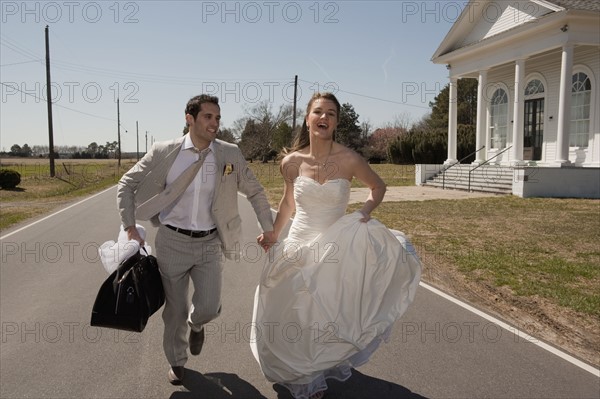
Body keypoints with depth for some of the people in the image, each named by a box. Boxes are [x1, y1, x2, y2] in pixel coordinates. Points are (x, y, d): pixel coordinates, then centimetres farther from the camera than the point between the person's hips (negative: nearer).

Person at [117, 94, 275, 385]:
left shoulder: (230, 155, -4)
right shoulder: (164, 153, -7)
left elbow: (255, 192, 8)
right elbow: (127, 184, 2)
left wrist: (268, 228, 8)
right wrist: (130, 227, -3)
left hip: (210, 243, 1)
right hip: (173, 241, -1)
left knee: (208, 309, -5)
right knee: (175, 309, 10)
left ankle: (196, 325, 35)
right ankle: (176, 361, 38)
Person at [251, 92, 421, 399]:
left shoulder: (349, 160, -12)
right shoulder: (291, 162, -6)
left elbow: (378, 187, 5)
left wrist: (366, 211, -12)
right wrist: (273, 236, 17)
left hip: (337, 247, -1)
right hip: (299, 246, 2)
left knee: (328, 315, 10)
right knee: (294, 315, 10)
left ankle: (321, 369, 40)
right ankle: (300, 373, 37)